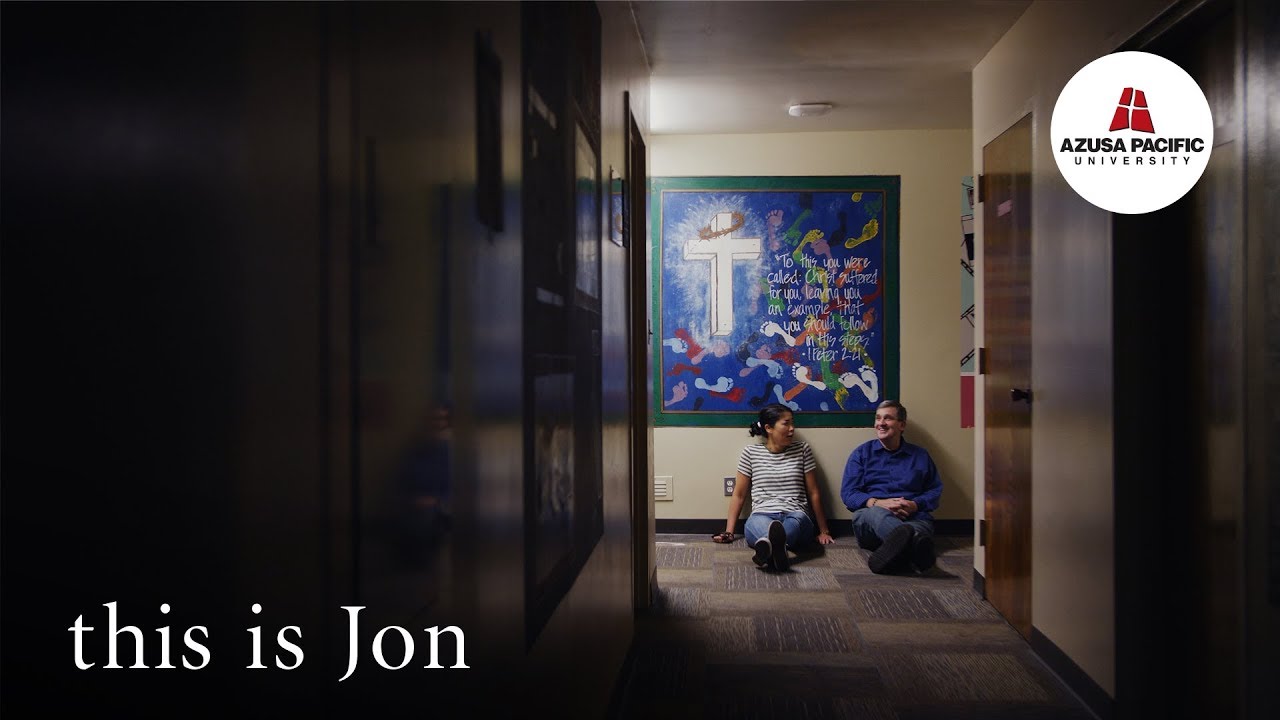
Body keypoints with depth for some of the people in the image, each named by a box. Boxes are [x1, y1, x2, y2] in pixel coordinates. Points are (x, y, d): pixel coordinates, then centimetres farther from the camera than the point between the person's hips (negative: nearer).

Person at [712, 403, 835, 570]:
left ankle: (768, 546, -73)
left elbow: (813, 493, 15)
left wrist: (823, 531, 15)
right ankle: (776, 546, -75)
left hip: (796, 516, 1)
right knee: (757, 523, -40)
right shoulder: (750, 453, 10)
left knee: (797, 519, -39)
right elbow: (739, 495, 13)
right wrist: (729, 532, 7)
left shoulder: (802, 450, 13)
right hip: (762, 515, 0)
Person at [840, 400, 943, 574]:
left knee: (923, 524, -38)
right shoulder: (862, 453, 19)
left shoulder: (920, 455, 23)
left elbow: (935, 490, 18)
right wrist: (878, 503, -10)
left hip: (913, 517, 2)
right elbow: (847, 493, 9)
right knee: (877, 513, -41)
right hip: (869, 516, -2)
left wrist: (915, 505, -5)